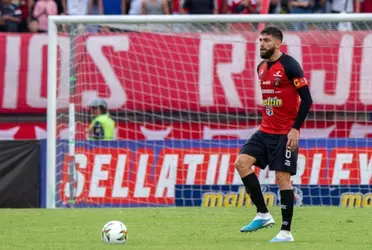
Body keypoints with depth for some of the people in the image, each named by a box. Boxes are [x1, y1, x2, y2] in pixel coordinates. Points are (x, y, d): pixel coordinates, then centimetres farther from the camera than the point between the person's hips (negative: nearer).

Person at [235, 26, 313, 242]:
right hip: (266, 131, 8)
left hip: (286, 134, -8)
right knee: (242, 162, -7)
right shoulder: (262, 67, 11)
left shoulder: (289, 66, -13)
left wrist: (295, 129, -18)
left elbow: (307, 99, -14)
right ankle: (263, 214, 0)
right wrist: (267, 121, 19)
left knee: (283, 178, -7)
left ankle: (286, 232, -1)